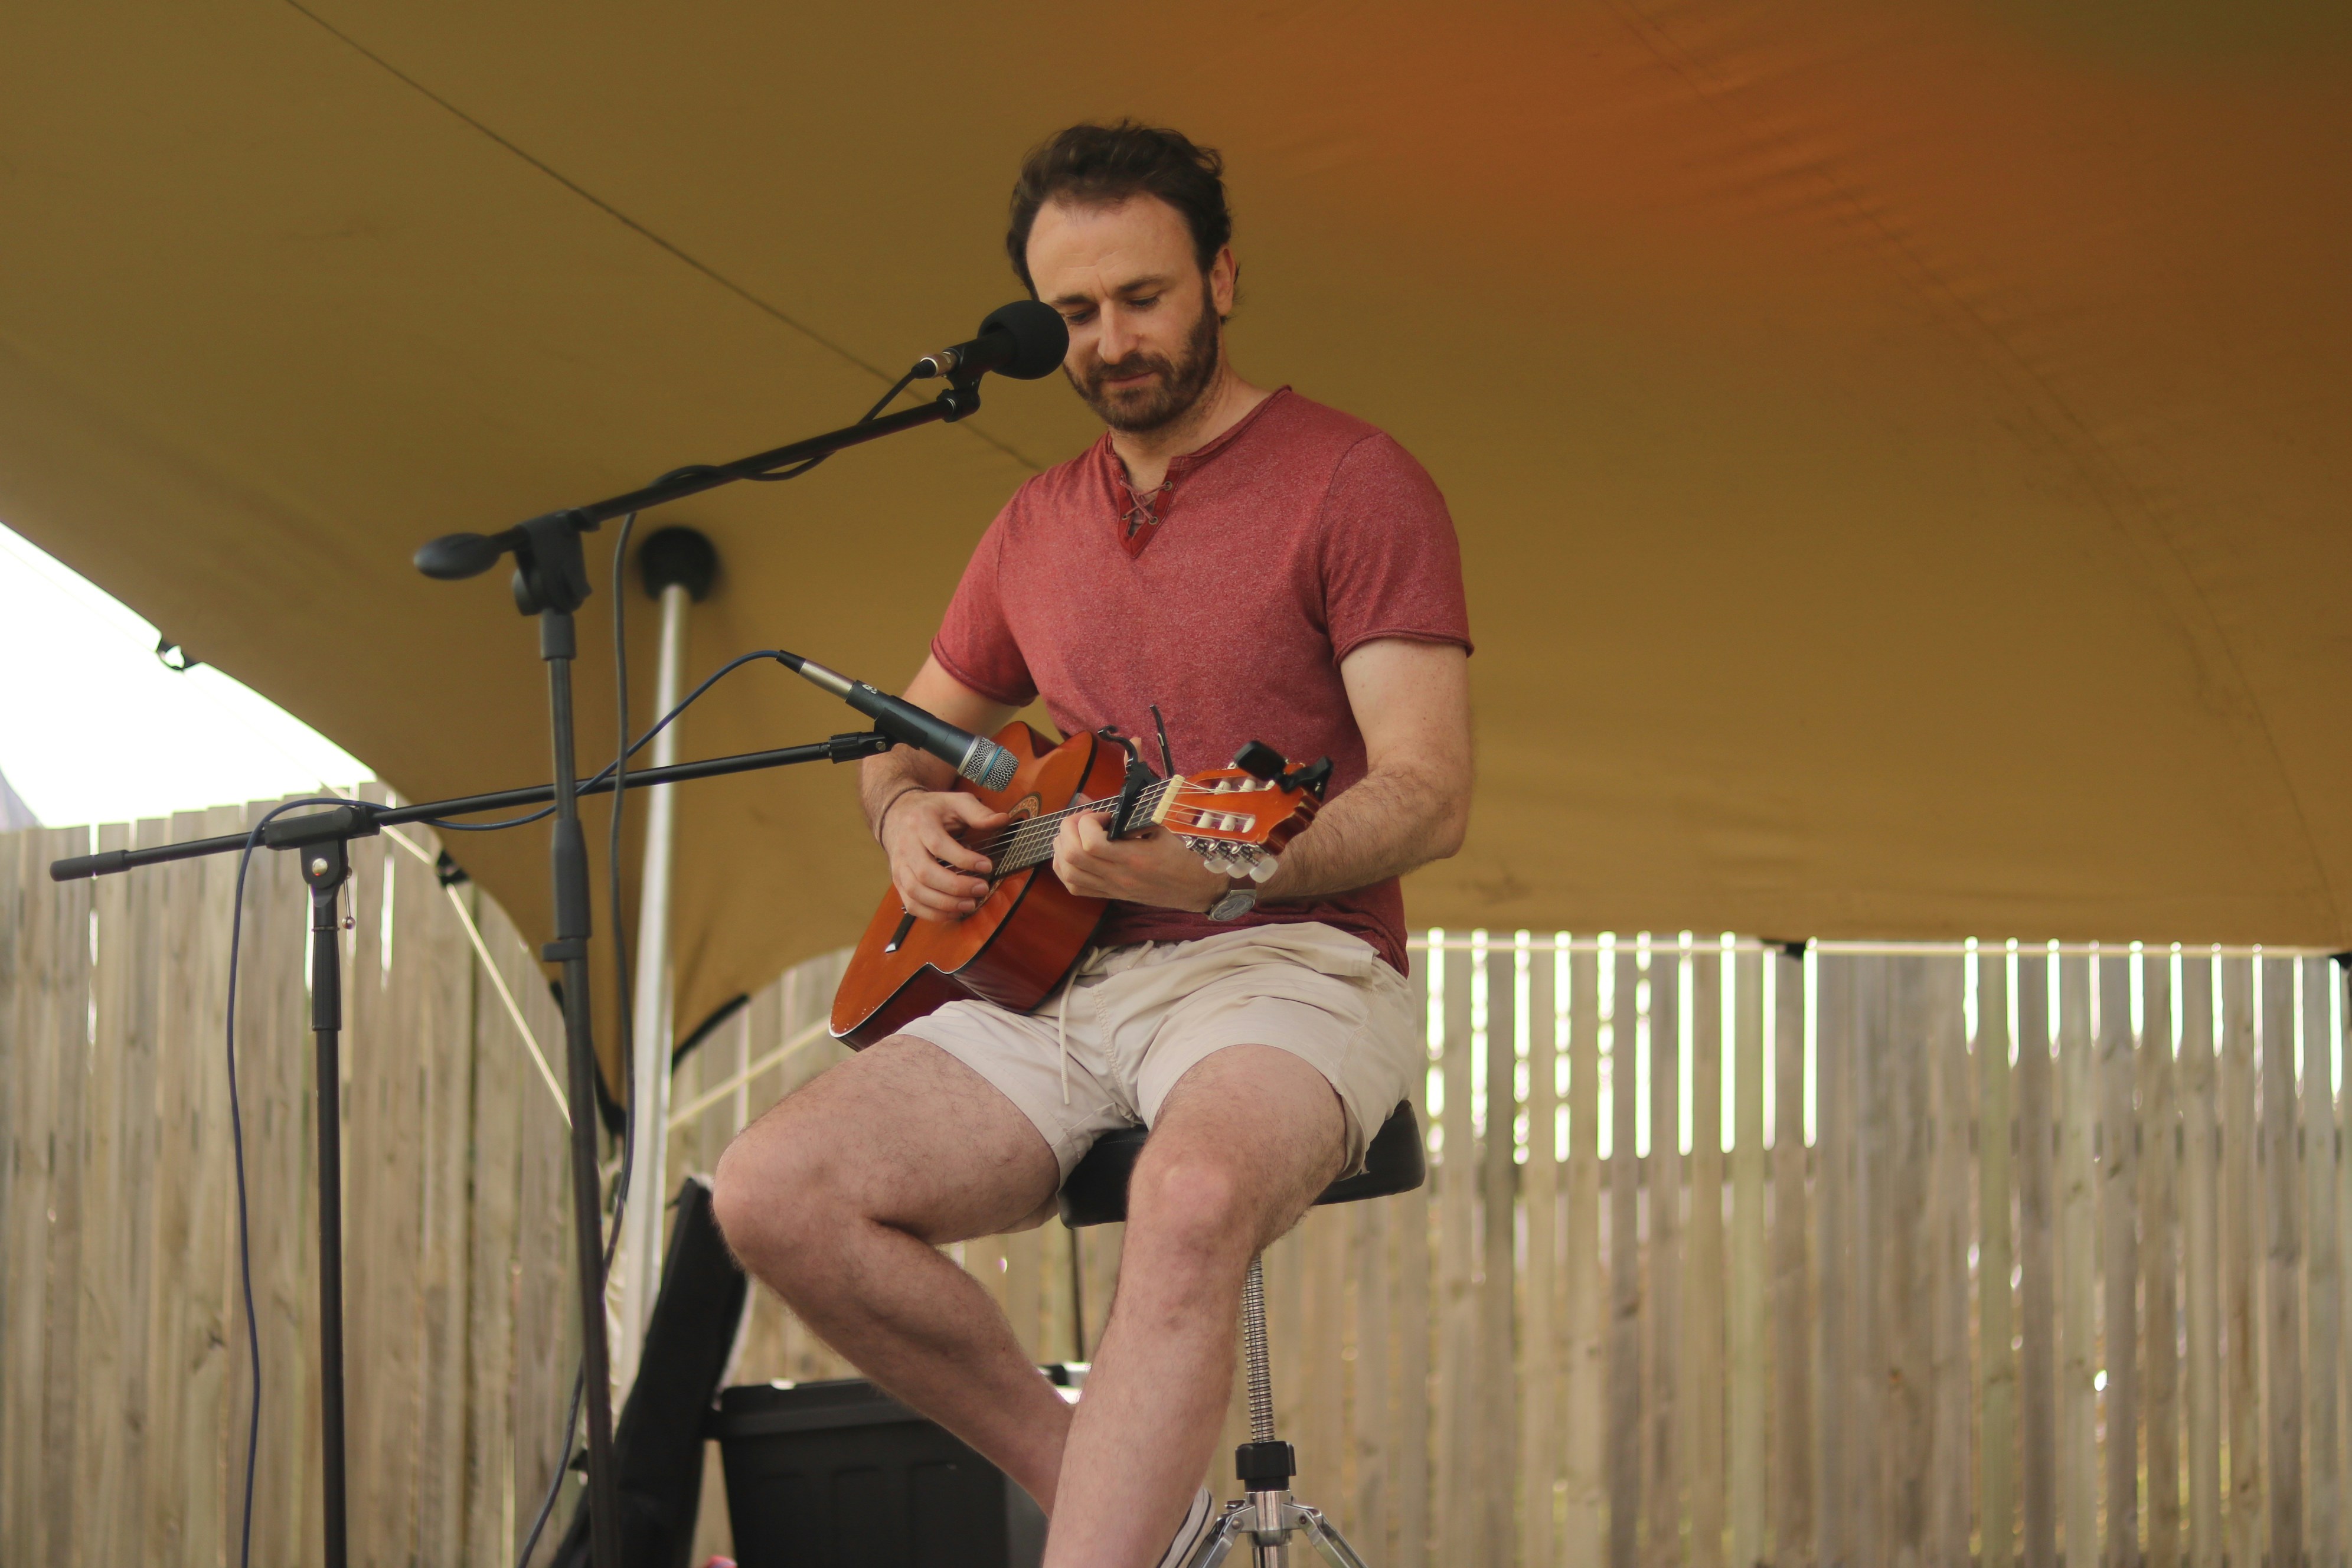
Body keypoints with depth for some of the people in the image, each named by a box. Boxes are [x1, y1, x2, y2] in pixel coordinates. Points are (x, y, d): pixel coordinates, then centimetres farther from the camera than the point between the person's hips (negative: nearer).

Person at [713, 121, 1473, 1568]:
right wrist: (911, 815, 5)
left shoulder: (1354, 485, -2)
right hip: (1059, 980, 6)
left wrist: (1213, 867, -28)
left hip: (1285, 969, -6)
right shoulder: (1039, 527, 18)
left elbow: (1429, 799, -10)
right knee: (774, 1190, -18)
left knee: (1191, 1202, -40)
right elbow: (914, 740, 31)